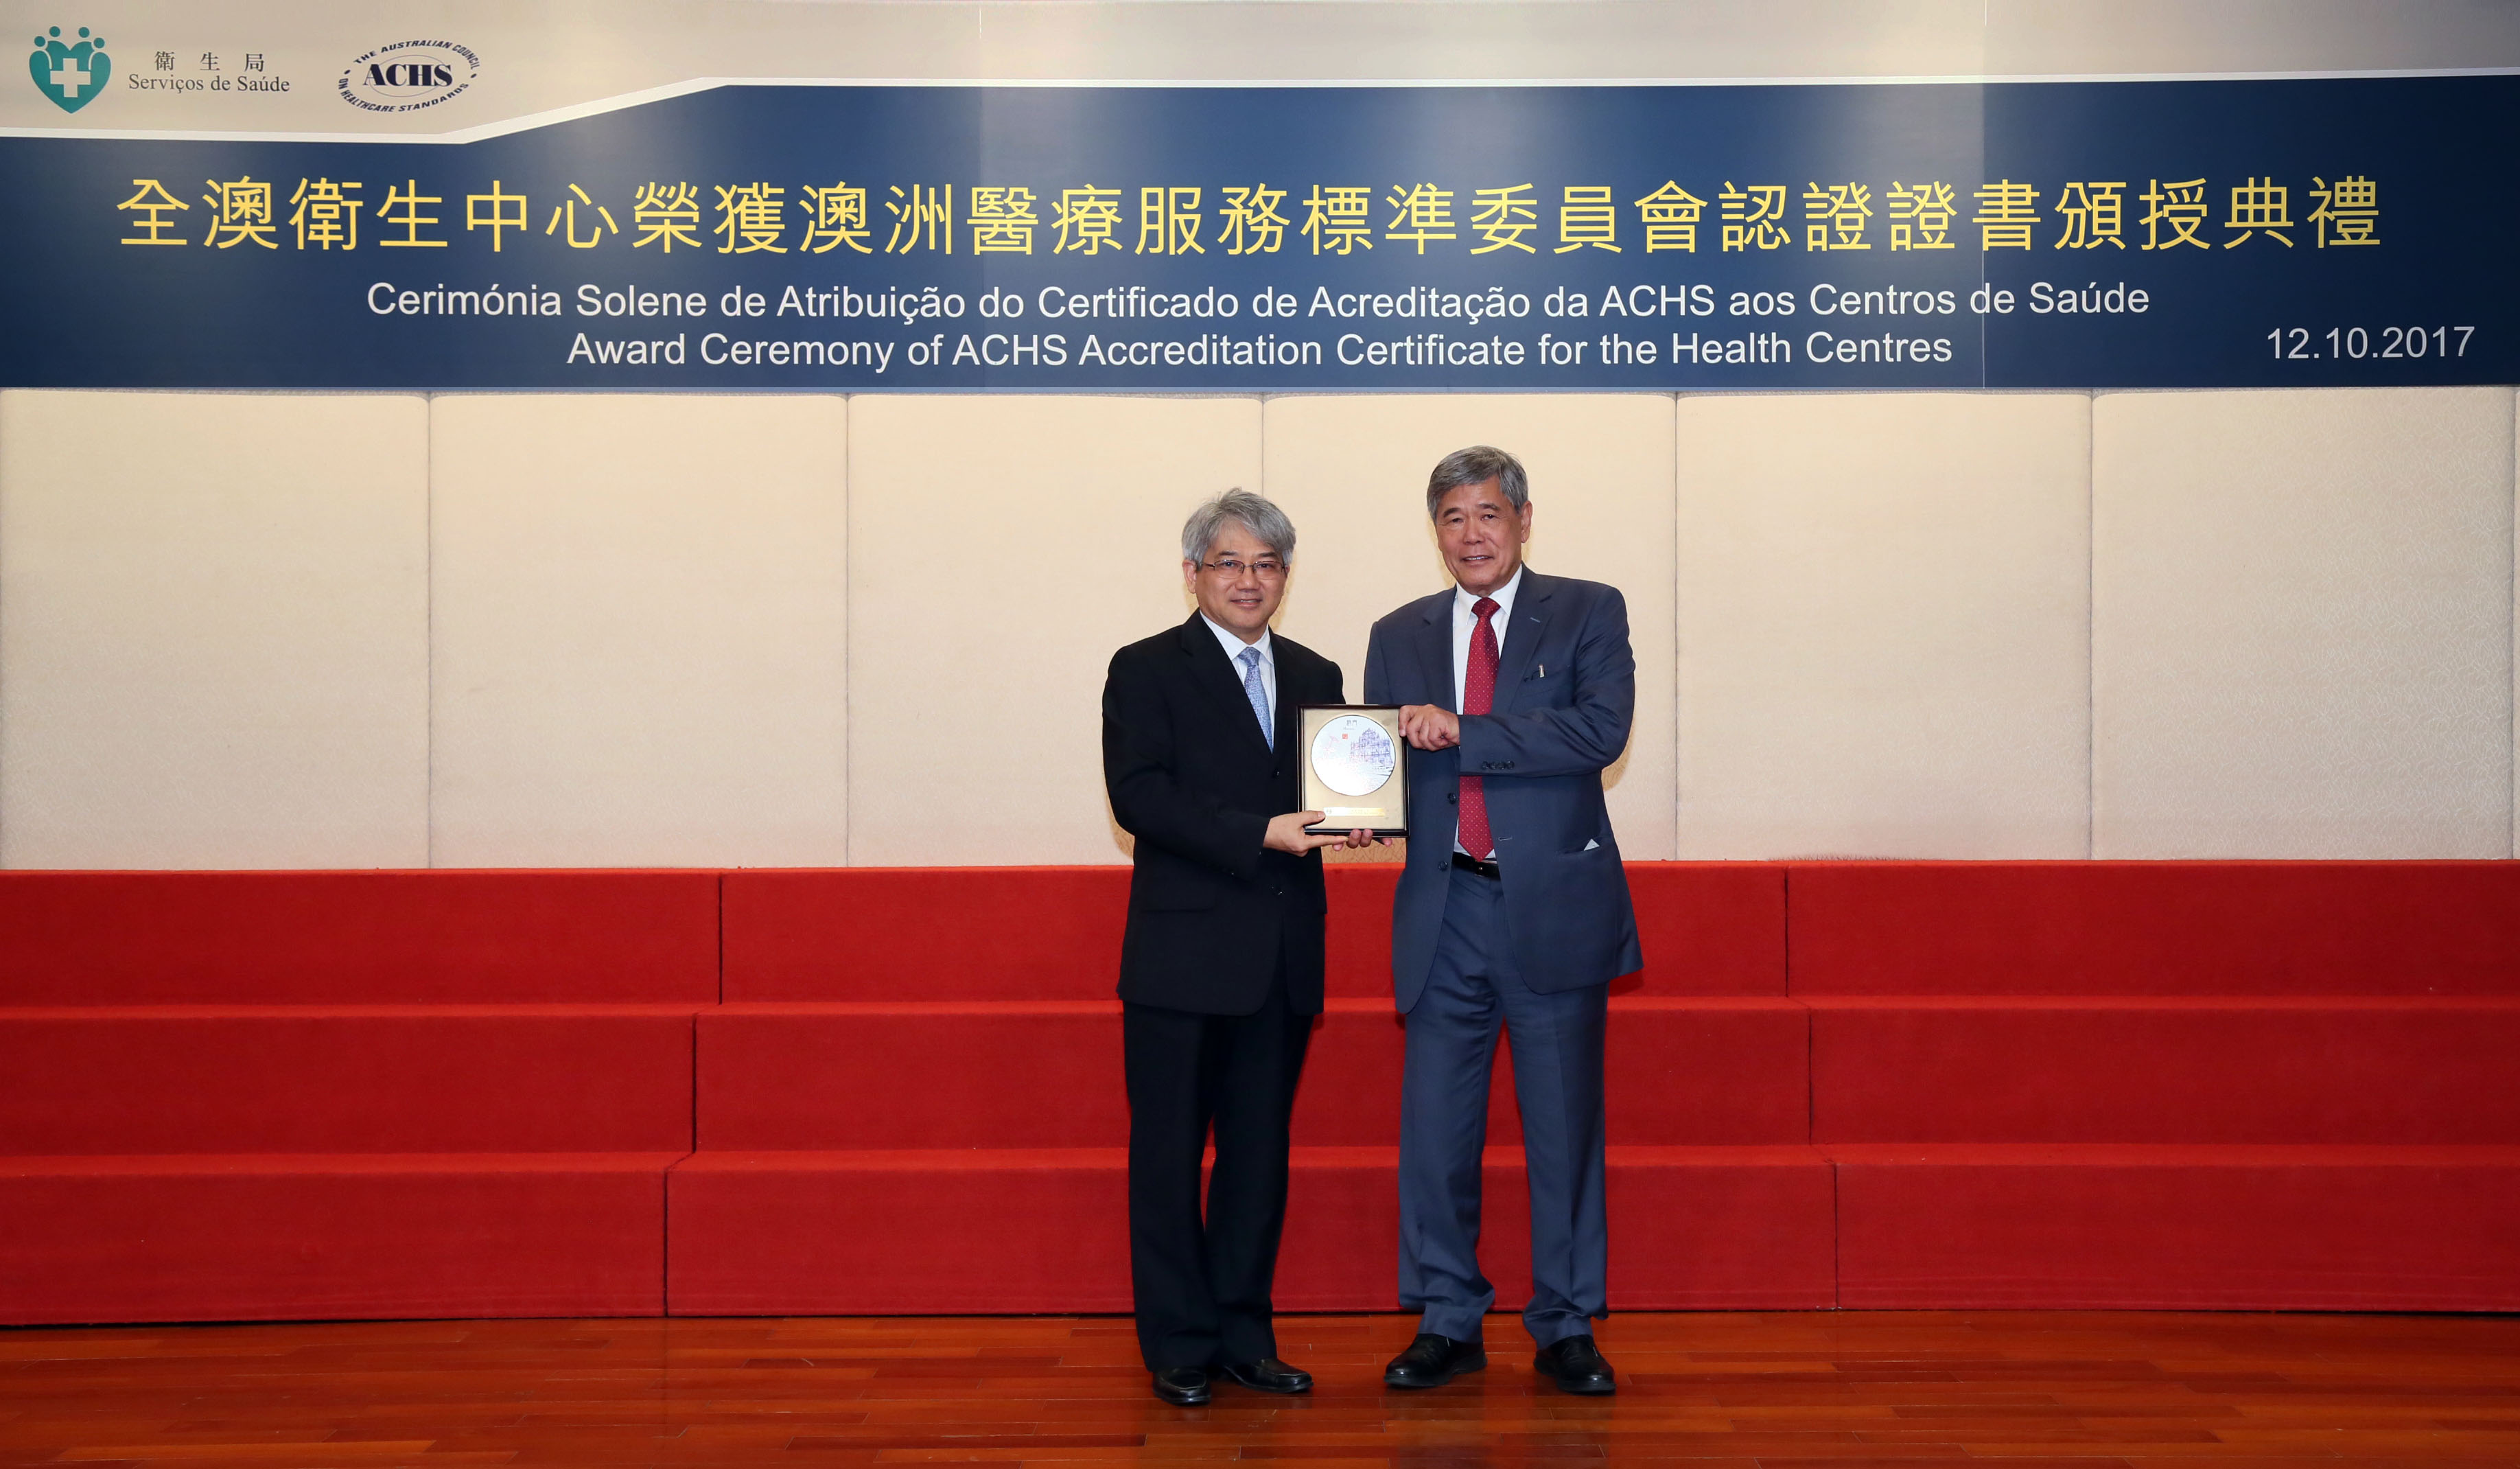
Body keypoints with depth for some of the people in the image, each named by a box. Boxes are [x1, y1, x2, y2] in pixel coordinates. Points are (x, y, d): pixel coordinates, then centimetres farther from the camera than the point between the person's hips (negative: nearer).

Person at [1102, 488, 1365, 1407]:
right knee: (1170, 1153, 3)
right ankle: (1180, 1346, 13)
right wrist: (1258, 835, -20)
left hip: (1283, 959, 5)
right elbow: (1138, 798, -12)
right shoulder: (1146, 670, 0)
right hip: (1183, 953, -5)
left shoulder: (1316, 676, 15)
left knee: (1260, 1151, 11)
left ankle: (1243, 1334, 22)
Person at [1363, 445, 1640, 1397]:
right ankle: (1447, 1325, 19)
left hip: (1555, 907, -3)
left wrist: (1463, 732, -18)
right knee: (1434, 1131, 5)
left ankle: (1567, 1328, 19)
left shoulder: (1588, 613, 3)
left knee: (1564, 1129, 5)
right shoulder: (1398, 637, 14)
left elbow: (1602, 729, -13)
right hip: (1443, 912, 3)